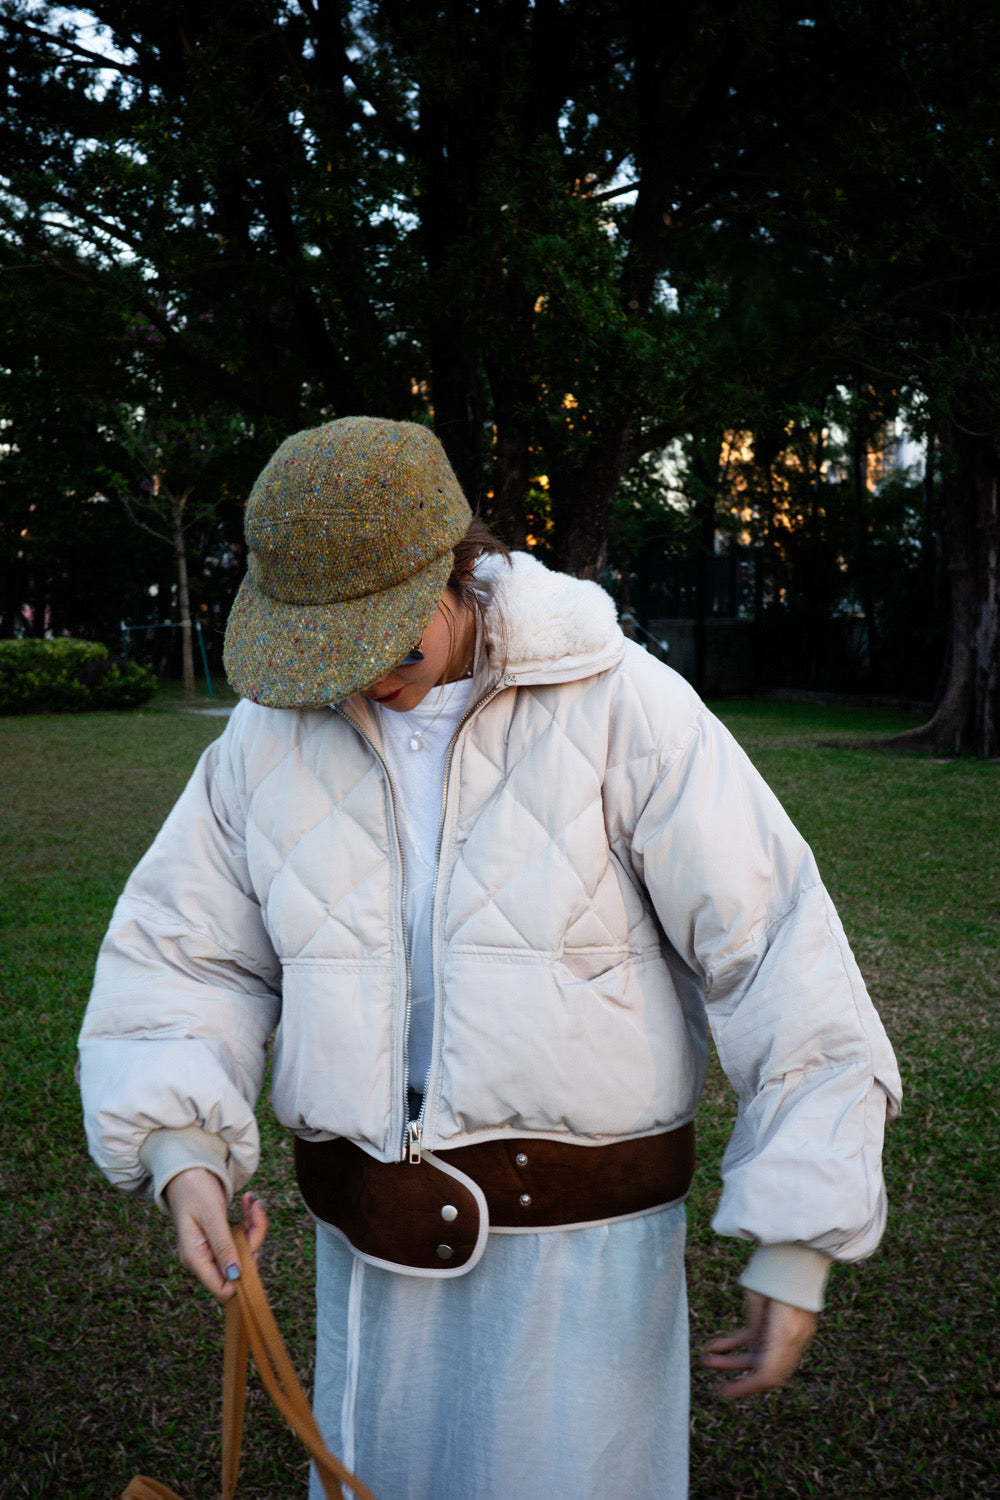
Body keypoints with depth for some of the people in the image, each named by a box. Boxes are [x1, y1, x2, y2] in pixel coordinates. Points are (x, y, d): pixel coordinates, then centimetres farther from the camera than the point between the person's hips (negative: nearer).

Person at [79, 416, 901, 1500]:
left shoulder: (622, 708, -14)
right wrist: (183, 1154, -12)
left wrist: (798, 1249, -13)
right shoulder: (268, 738, -2)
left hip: (583, 1241, -3)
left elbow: (774, 954, -13)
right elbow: (180, 957, 6)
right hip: (374, 1248, 4)